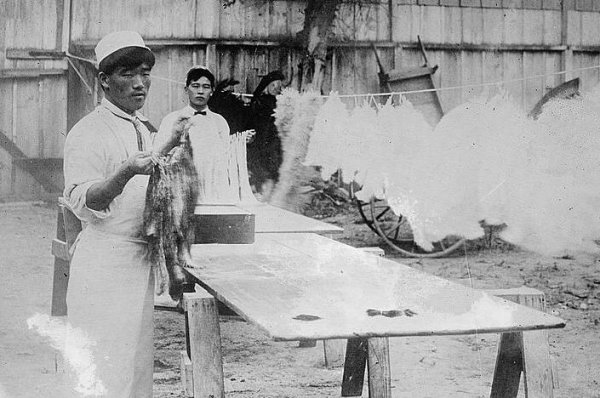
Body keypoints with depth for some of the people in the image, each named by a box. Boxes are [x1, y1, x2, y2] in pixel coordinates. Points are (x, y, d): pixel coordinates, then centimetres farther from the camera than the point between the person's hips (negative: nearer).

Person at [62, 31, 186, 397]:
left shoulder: (146, 129, 13)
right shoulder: (88, 132, -12)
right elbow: (81, 203, -22)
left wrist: (170, 145, 12)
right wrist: (125, 173, -37)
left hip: (141, 261, 8)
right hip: (104, 260, -8)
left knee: (137, 361, 14)